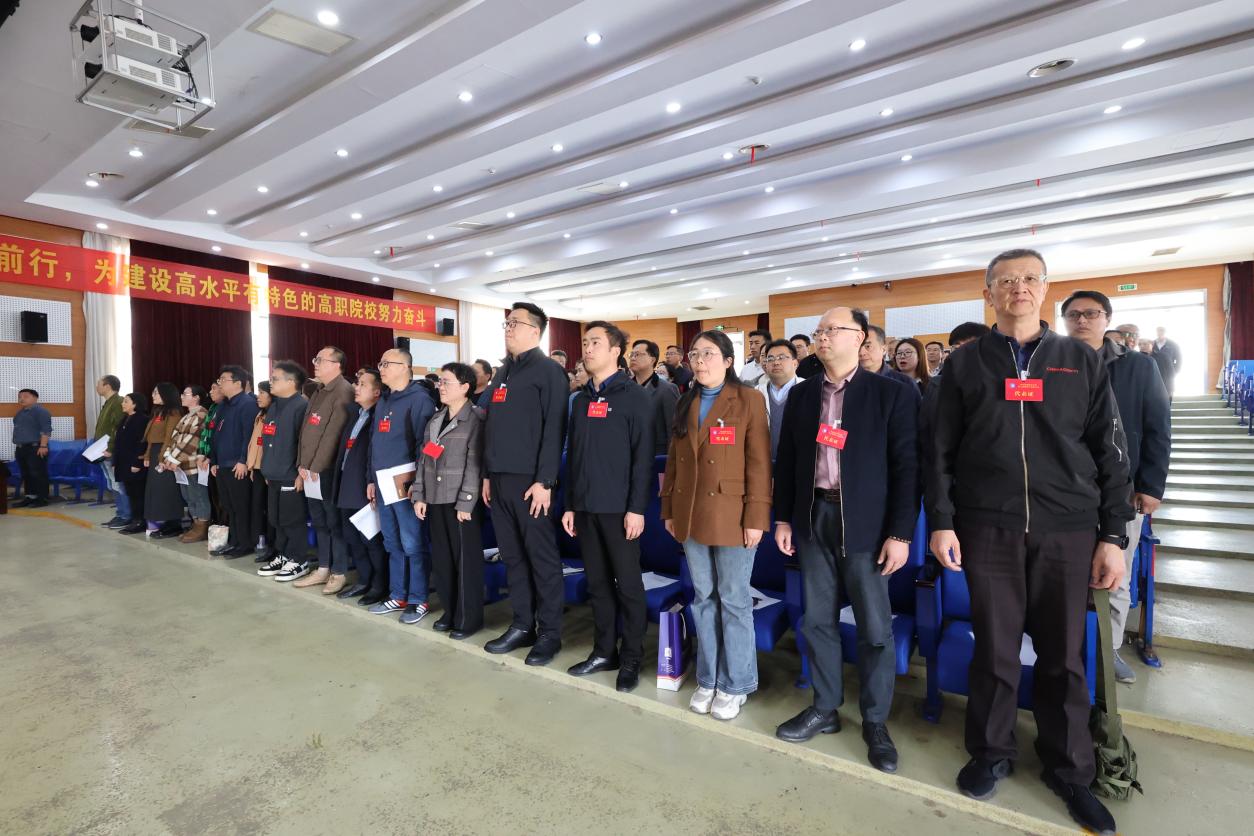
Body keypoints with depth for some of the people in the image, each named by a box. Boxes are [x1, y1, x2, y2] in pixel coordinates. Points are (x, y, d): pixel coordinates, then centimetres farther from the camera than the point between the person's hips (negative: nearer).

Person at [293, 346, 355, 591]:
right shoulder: (319, 392, 18)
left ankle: (339, 572, 10)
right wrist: (302, 463, 8)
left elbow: (332, 434, -18)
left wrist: (317, 467, -15)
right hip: (310, 471, 9)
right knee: (319, 522, 15)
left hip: (328, 470, -9)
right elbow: (306, 428, 16)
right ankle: (323, 569, 25)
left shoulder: (343, 392, -13)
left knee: (335, 522, 0)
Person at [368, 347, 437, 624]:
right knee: (393, 545, 15)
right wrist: (372, 479, 18)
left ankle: (418, 599, 9)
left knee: (413, 545, -2)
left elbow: (424, 444, -15)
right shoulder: (382, 402, 18)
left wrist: (412, 479, -18)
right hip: (384, 485, 8)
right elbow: (375, 443, 22)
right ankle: (398, 596, 25)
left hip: (406, 484, -8)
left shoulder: (419, 399, -8)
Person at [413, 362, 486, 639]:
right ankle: (450, 611, 28)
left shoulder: (475, 420, -9)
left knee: (466, 560, 1)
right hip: (435, 500, 7)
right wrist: (419, 495, 8)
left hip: (461, 502, -7)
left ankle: (469, 618, 13)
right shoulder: (435, 420, 14)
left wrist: (465, 503, -16)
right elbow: (423, 460, 14)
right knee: (441, 559, 13)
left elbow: (475, 466, -14)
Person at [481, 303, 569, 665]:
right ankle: (522, 625, 24)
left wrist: (544, 481, -19)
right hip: (499, 479, 8)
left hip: (529, 481, -8)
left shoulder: (548, 371, -6)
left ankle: (549, 633, 12)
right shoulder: (502, 372, 19)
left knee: (542, 558, 1)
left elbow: (553, 430, -14)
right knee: (512, 557, 13)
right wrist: (487, 474, 15)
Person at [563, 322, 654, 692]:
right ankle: (604, 651, 27)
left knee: (628, 585, 5)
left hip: (619, 508, -6)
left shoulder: (635, 397, -5)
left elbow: (643, 457, -10)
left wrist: (637, 508, -15)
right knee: (597, 583, 13)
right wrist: (570, 504, 12)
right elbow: (573, 455, 14)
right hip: (586, 507, 6)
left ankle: (631, 659, 18)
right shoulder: (582, 400, 13)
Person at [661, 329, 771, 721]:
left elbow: (759, 462, -9)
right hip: (691, 515, 5)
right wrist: (669, 509, 9)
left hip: (731, 515, -5)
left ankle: (735, 684, 23)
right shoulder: (686, 404, 12)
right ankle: (708, 679, 29)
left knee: (734, 600, 6)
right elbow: (673, 459, 12)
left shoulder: (748, 399, -5)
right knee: (703, 598, 14)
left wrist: (755, 517, -13)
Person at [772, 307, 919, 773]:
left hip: (865, 524, -3)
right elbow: (786, 459, 11)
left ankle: (875, 722, 27)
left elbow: (907, 466, -7)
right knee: (818, 622, 13)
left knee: (875, 629, 7)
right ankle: (824, 709, 31)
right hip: (813, 519, 4)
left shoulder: (892, 394, -4)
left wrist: (900, 533, -11)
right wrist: (783, 517, 8)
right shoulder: (802, 395, 8)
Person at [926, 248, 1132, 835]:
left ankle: (1068, 767, 29)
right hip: (989, 528, -1)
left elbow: (1110, 452, 6)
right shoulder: (966, 363, 5)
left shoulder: (1082, 361, 8)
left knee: (1064, 654, 10)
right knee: (995, 649, 8)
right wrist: (942, 522, -5)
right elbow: (941, 451, 2)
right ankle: (991, 752, 27)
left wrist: (1114, 535, 1)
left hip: (1068, 529, 1)